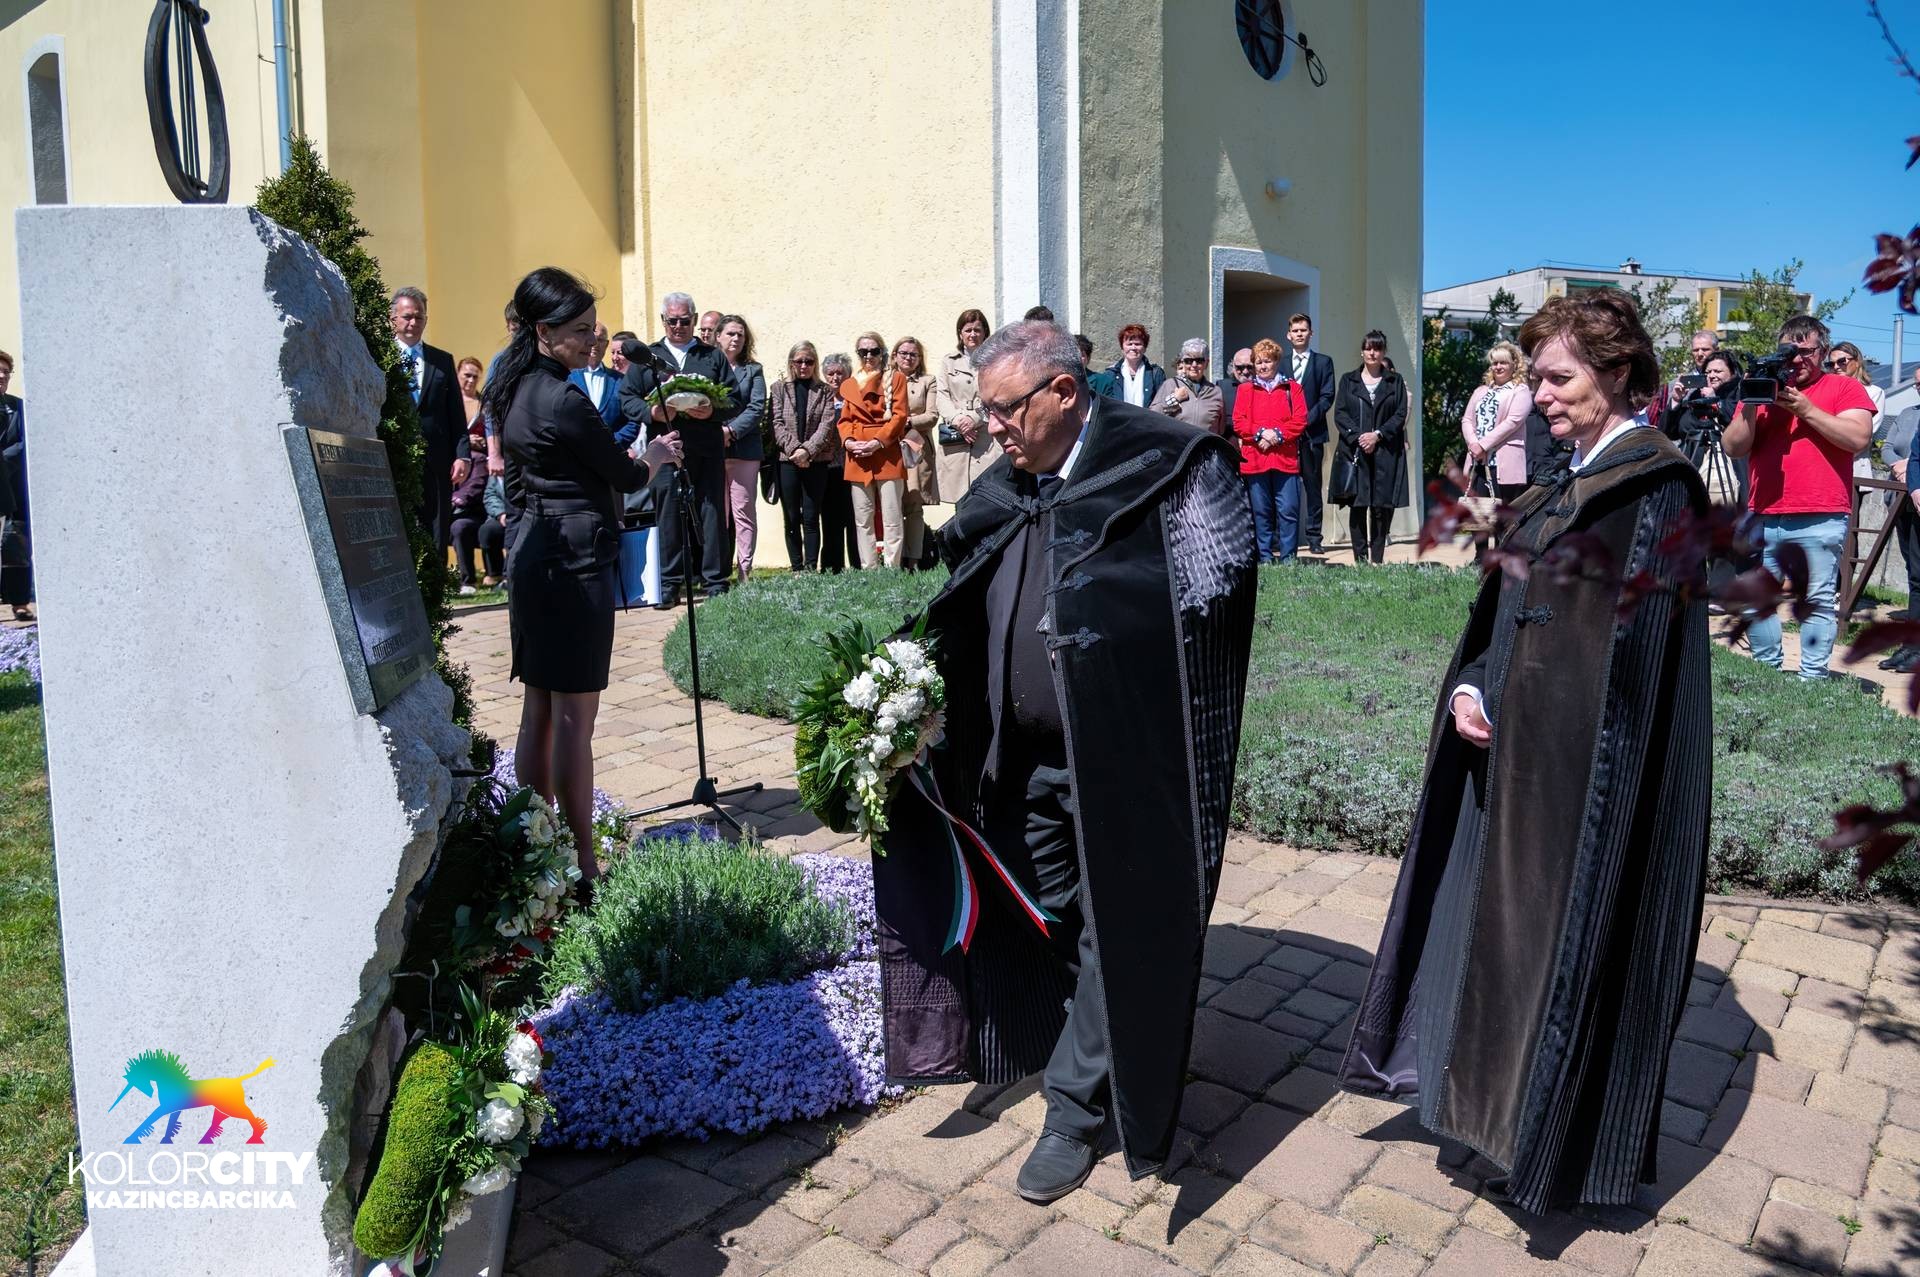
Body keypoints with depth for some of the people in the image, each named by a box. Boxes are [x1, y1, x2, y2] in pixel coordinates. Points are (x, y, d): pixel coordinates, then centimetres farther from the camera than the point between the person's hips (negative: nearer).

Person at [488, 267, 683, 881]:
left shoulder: (513, 391, 13)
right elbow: (626, 476, -7)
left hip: (530, 552, 10)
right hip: (575, 560, -10)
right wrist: (656, 456, 13)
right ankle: (582, 863, 2)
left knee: (537, 711, 14)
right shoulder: (564, 399, -16)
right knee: (574, 718, -5)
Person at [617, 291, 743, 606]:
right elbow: (627, 400, 8)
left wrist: (713, 411, -13)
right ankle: (670, 584, 9)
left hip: (707, 451, 0)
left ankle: (715, 583, 6)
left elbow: (735, 401, 7)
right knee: (668, 517, 1)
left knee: (712, 515, 0)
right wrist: (652, 412, -11)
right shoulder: (646, 357, 15)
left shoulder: (713, 357, 15)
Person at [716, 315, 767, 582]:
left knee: (744, 511, -2)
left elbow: (757, 409, 1)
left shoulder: (753, 370, 13)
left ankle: (745, 569, 1)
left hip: (744, 448, 0)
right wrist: (714, 431, -10)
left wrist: (731, 430, -12)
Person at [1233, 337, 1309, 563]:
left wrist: (1278, 435, -11)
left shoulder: (1292, 388, 10)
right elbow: (1238, 423, 4)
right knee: (1260, 512, 4)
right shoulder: (1245, 390, 12)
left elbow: (1300, 421, 2)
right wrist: (1260, 434, -11)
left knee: (1288, 510, -4)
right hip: (1254, 458, 1)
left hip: (1285, 458, -1)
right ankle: (1265, 558, 11)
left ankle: (1288, 558, 1)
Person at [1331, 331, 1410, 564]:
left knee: (1383, 505, -3)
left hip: (1386, 451, 0)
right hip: (1354, 450, 0)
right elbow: (1340, 414, 3)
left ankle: (1377, 558, 4)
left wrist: (1378, 435, -12)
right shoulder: (1348, 381, 12)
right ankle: (1360, 558, 0)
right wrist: (1358, 437, -12)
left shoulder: (1395, 382, 12)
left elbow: (1401, 415, 3)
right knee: (1357, 505, -4)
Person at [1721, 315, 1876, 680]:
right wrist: (1750, 406, -7)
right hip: (1763, 517, 3)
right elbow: (1733, 448, 7)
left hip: (1821, 519, -3)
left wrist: (1805, 408, -12)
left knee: (1818, 601, -1)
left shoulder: (1845, 388, 7)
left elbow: (1858, 437, -8)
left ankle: (1813, 677, 4)